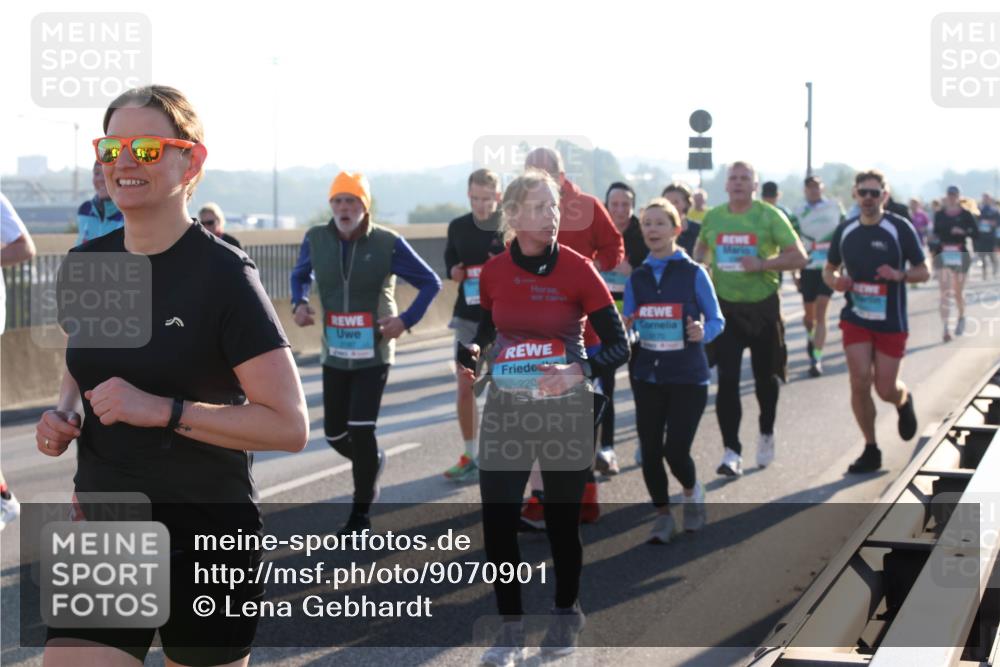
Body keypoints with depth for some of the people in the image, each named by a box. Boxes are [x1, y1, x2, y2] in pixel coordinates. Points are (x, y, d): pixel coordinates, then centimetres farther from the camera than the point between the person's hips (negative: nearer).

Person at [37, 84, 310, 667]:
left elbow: (290, 426, -17)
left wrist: (163, 410, -23)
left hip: (207, 538, -4)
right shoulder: (85, 265, 5)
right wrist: (63, 415, 2)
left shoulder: (224, 275, -13)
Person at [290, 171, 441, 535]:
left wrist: (406, 320, -13)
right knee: (334, 432, 9)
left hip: (374, 353, -4)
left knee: (361, 431, -12)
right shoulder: (316, 239, -2)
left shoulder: (388, 243, -11)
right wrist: (300, 303, -2)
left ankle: (361, 512, 3)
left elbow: (430, 282, -1)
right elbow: (300, 275, 18)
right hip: (334, 353, 4)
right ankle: (372, 462, 43)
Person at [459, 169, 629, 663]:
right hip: (505, 409, 2)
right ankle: (511, 627, 13)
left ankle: (566, 615, 32)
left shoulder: (578, 270, -11)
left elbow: (618, 346, -8)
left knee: (562, 521, 8)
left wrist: (577, 372, -25)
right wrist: (473, 351, -7)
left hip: (565, 409, -2)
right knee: (497, 522, -3)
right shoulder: (493, 272, -2)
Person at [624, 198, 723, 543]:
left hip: (688, 376, -3)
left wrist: (703, 332, -21)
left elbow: (716, 319, 0)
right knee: (650, 450, 2)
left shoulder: (693, 273, -3)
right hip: (647, 375, 3)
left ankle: (692, 492, 24)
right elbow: (627, 327, 11)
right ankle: (663, 514, 22)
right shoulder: (637, 277, 7)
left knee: (676, 449, -9)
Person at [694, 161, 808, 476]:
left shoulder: (770, 216, -7)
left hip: (763, 306, -1)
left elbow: (799, 257, -11)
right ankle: (731, 451, -5)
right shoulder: (712, 217, 3)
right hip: (725, 307, 2)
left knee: (765, 376, 13)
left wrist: (762, 264, -24)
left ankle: (766, 434, 37)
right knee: (727, 380, -8)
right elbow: (701, 249, 23)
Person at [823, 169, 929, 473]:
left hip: (891, 322, -2)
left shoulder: (900, 229, -7)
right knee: (860, 382, -9)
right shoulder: (845, 230, 3)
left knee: (886, 389, 0)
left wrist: (899, 275, -22)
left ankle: (904, 401, 39)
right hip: (855, 319, 2)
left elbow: (924, 272, -2)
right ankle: (871, 449, 7)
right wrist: (835, 281, -8)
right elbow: (829, 269, 16)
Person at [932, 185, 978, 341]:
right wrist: (933, 249, 6)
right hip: (943, 255, 1)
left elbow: (976, 233, -4)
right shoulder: (939, 215, 5)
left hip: (961, 255, -1)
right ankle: (945, 329, -15)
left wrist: (963, 232, -21)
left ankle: (961, 317, 41)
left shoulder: (966, 215, -1)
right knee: (945, 292, -10)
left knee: (958, 292, 12)